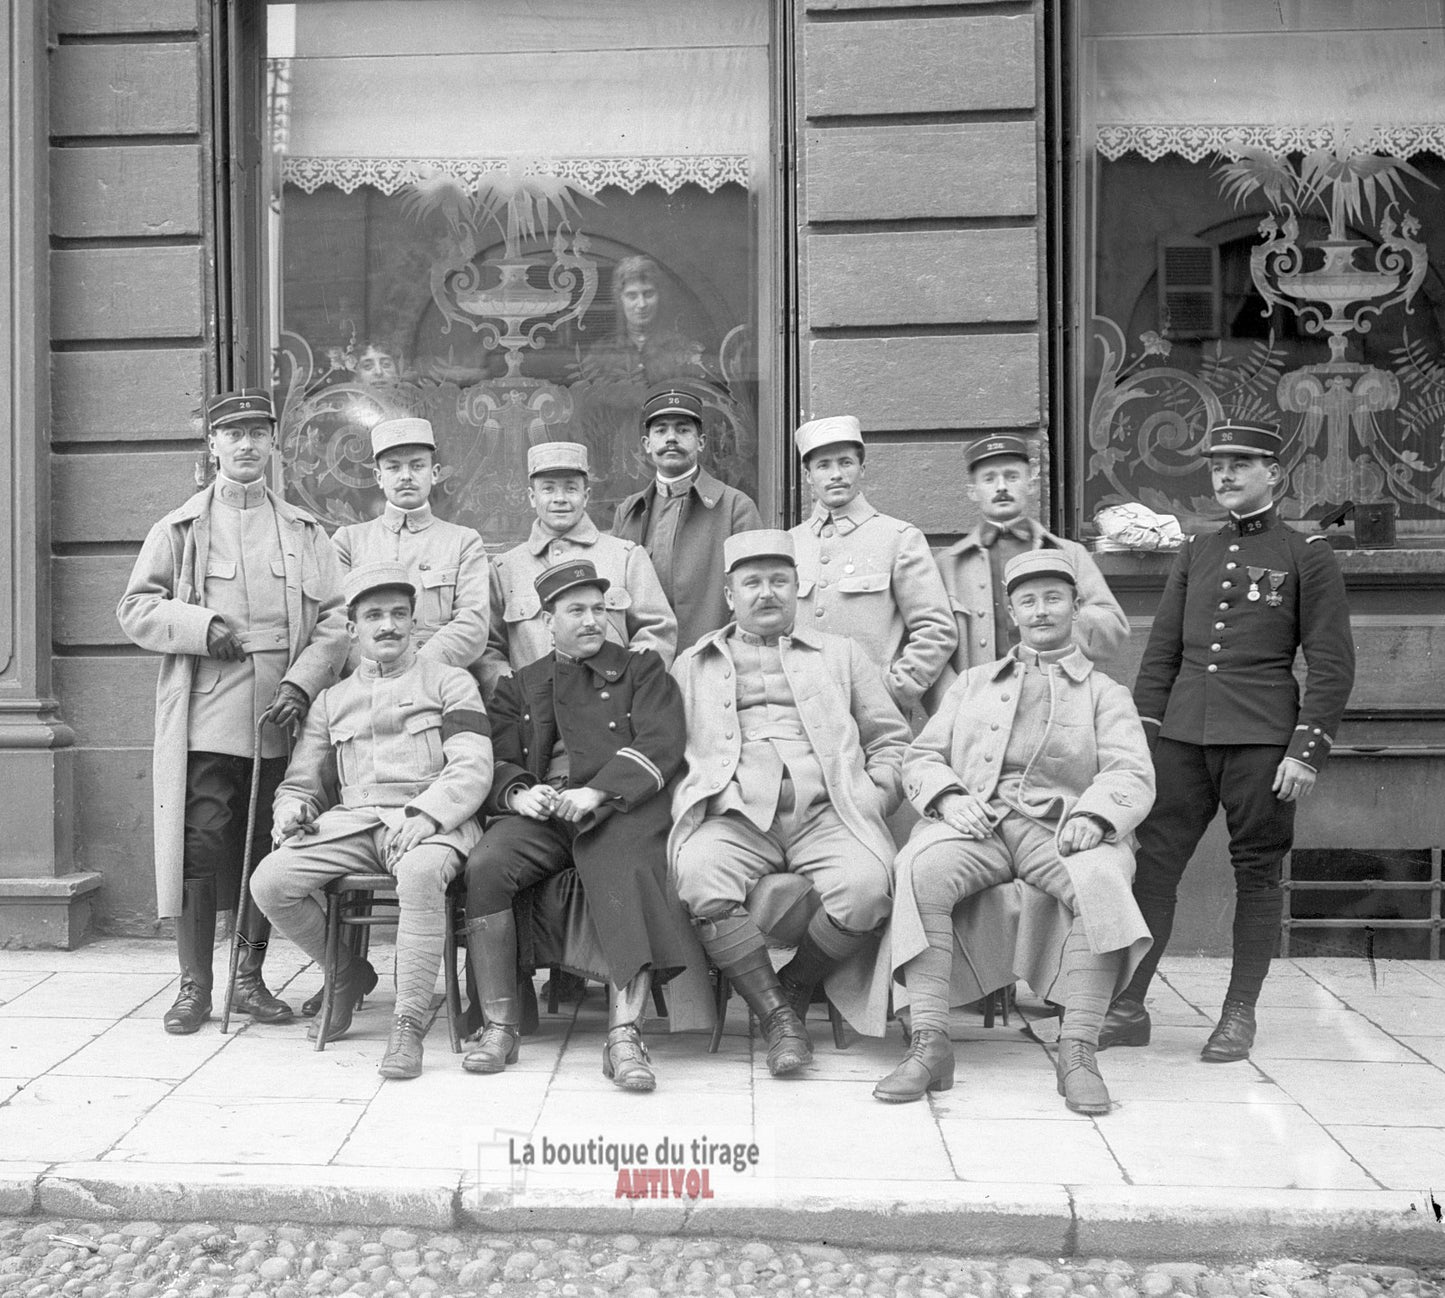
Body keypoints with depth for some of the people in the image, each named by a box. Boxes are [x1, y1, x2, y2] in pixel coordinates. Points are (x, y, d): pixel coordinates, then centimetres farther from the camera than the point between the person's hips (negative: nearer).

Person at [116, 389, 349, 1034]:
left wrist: (301, 685, -9)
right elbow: (134, 608, 6)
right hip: (204, 720, -2)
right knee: (199, 850, -3)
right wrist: (201, 626, -11)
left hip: (281, 719, 2)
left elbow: (335, 622, 7)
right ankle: (194, 985, 8)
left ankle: (250, 977, 20)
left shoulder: (306, 533, 13)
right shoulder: (180, 528, 9)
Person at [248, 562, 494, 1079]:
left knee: (421, 874, -39)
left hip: (431, 819, -4)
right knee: (269, 881, -19)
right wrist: (293, 806, -1)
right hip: (351, 821, 5)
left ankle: (409, 1024, -29)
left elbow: (472, 768, -1)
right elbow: (301, 780, 25)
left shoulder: (450, 682, 11)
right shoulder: (331, 700, 24)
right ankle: (347, 973, 8)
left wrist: (427, 814, -19)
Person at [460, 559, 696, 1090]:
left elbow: (660, 744, 2)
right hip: (539, 809, 2)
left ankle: (625, 1034, -38)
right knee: (484, 866, -27)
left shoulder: (642, 668, 19)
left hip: (619, 804, -2)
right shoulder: (518, 686, 27)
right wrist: (517, 793, -9)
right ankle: (500, 1025, -19)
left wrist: (597, 792, -13)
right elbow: (499, 761, 17)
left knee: (624, 876, -34)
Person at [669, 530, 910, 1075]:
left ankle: (795, 987, -2)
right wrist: (694, 800, -1)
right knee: (700, 878, -34)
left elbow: (891, 739, 22)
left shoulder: (839, 654, 26)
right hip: (735, 815, 0)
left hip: (828, 812, 1)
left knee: (864, 887, -31)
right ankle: (777, 1015, -17)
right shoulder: (692, 665, 25)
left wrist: (873, 798, 4)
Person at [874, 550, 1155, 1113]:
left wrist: (1092, 815, -16)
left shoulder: (1104, 692, 22)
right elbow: (921, 756, 19)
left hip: (1059, 828, -1)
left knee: (1102, 879, -36)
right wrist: (947, 796, -5)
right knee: (922, 868, -33)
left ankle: (1077, 1050, -31)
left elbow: (1132, 775, 6)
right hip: (974, 821, 1)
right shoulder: (973, 682, 29)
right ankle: (929, 1043, -32)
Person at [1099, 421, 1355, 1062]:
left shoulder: (1308, 555, 2)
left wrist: (1307, 751, -10)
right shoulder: (1195, 554, 14)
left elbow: (1332, 665, -3)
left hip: (1262, 739, -3)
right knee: (1153, 864, 0)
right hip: (1183, 734, 4)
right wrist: (1143, 733, 6)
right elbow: (1160, 652, 14)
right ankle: (1127, 1008, 6)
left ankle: (1239, 1014, 15)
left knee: (1257, 873, 4)